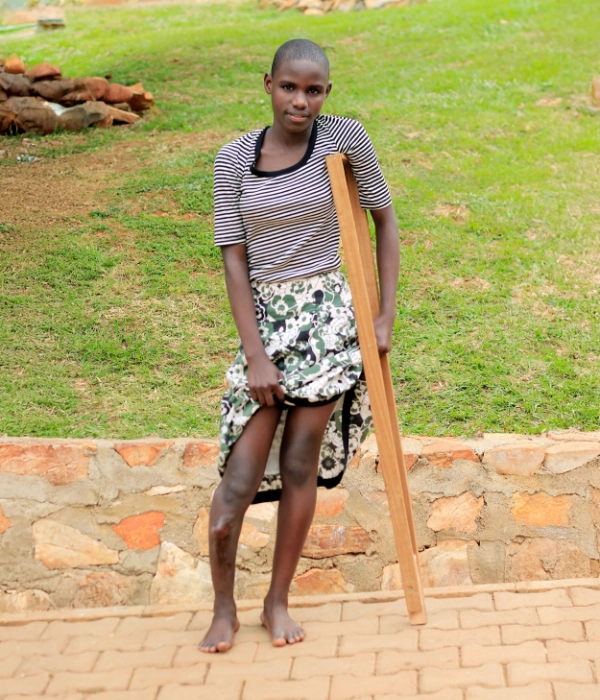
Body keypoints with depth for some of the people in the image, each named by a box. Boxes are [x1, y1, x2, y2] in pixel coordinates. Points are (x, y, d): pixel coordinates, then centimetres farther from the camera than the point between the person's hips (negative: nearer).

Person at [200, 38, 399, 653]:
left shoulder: (344, 139, -5)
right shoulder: (234, 158, -3)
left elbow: (384, 220, 5)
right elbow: (234, 260, -3)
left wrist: (386, 313, 0)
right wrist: (256, 355, -9)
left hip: (325, 315, -1)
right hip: (263, 317, 1)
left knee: (300, 465, 3)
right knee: (240, 474, -3)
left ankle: (278, 601, 20)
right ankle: (223, 607, 14)